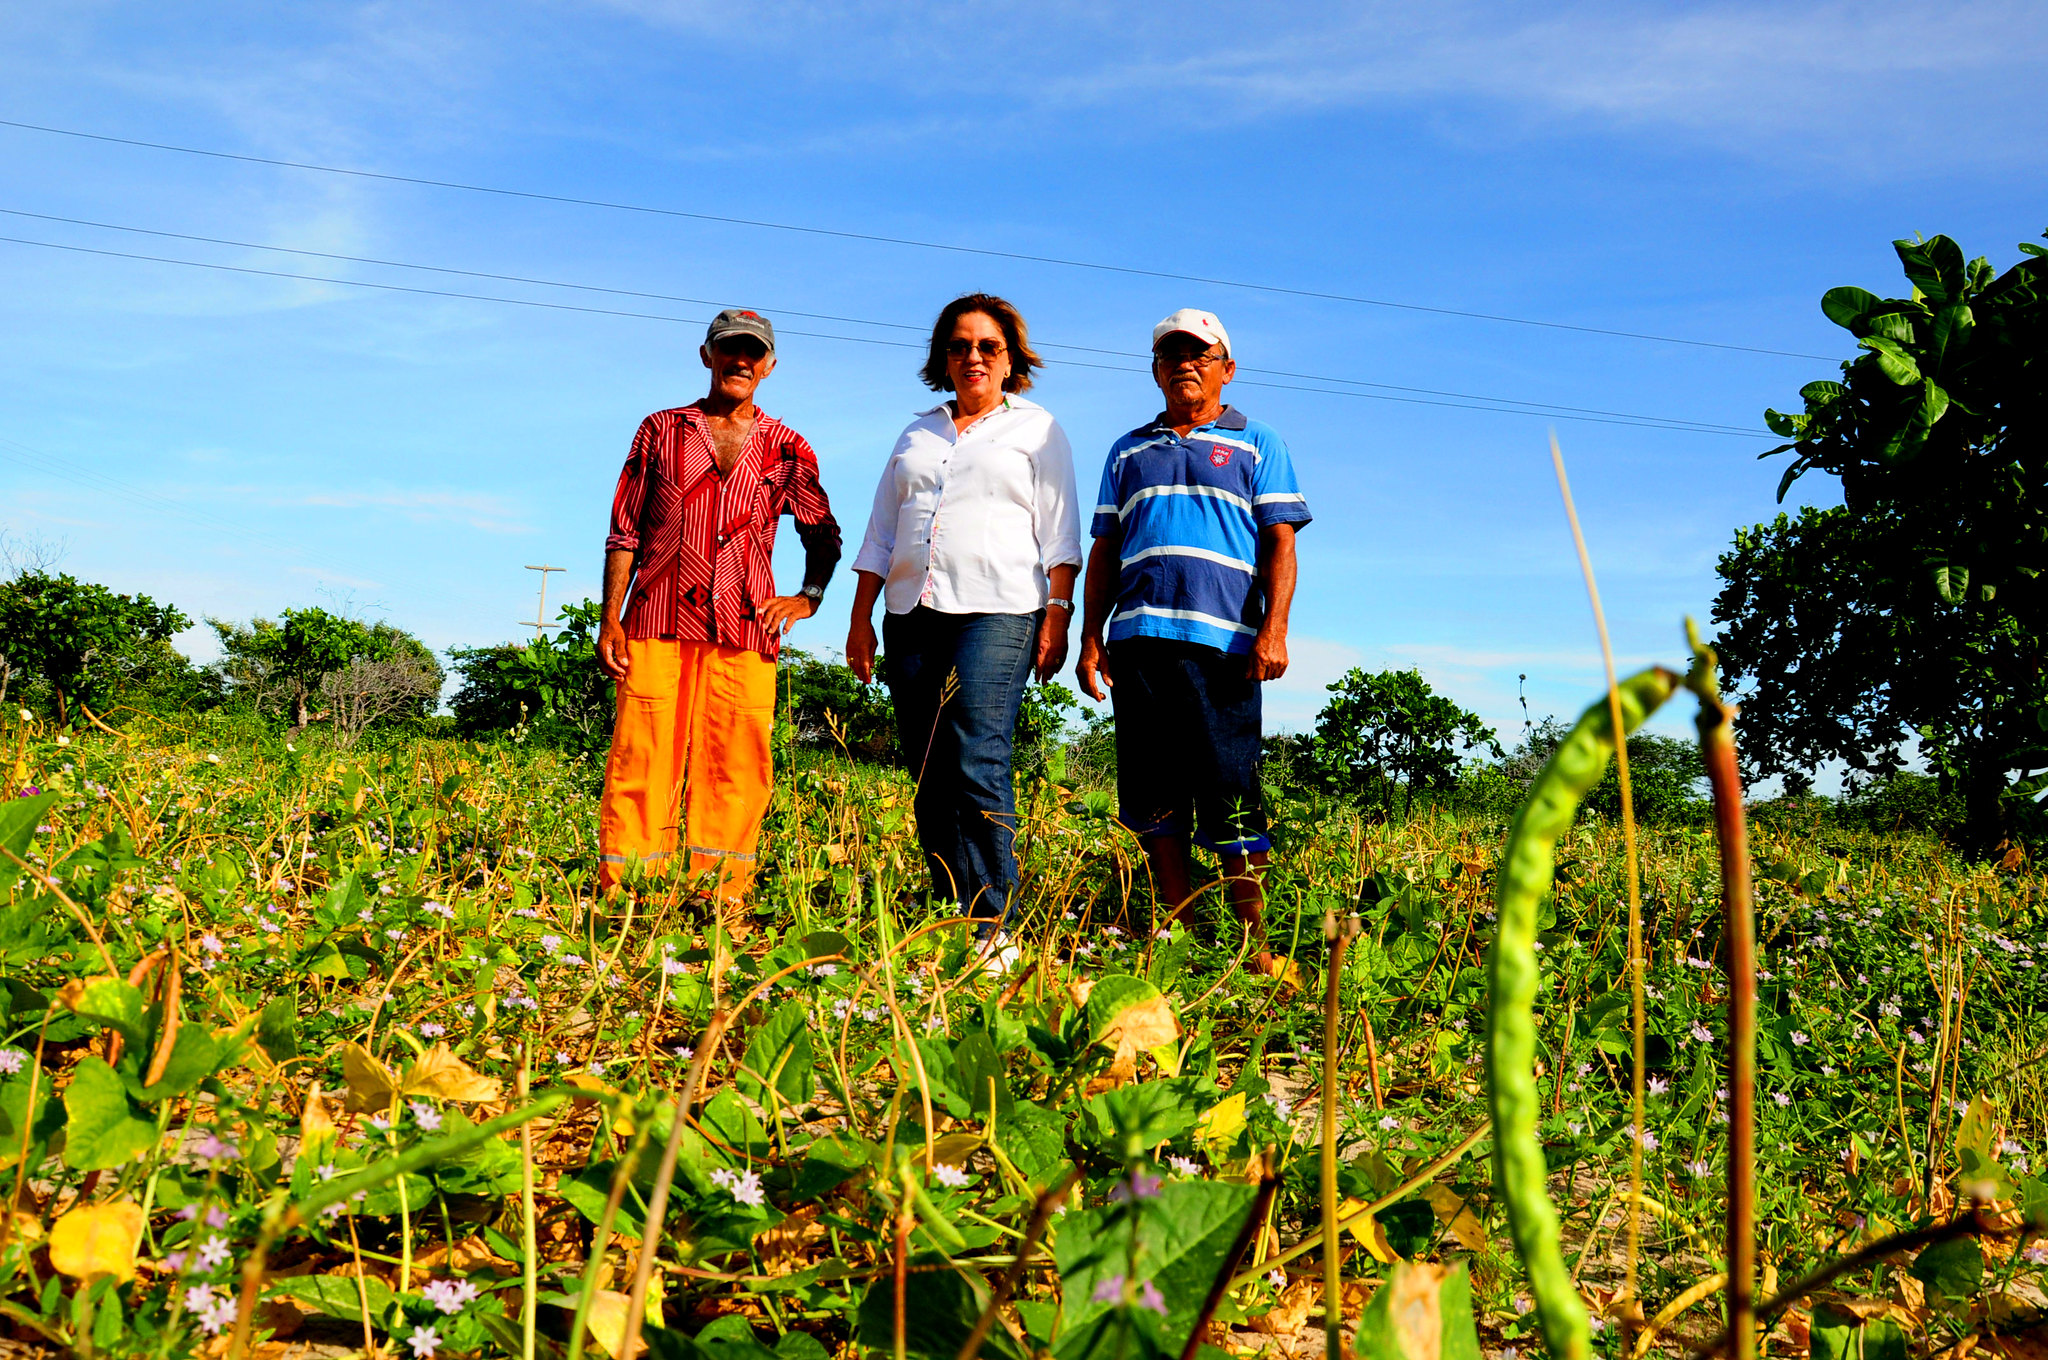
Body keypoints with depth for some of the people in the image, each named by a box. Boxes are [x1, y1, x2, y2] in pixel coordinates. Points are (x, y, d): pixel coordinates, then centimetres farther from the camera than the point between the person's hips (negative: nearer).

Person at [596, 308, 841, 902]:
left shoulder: (787, 448, 15)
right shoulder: (661, 430, 14)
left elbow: (823, 535, 21)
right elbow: (624, 532, 12)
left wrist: (809, 597, 3)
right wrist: (610, 621, 3)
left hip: (745, 632, 1)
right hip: (658, 623, 0)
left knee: (735, 770, -3)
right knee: (642, 762, -5)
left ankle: (721, 904, 1)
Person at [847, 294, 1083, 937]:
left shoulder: (1036, 428, 11)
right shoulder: (917, 435, 23)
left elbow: (1058, 533, 5)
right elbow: (880, 534, 22)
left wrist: (1057, 616, -7)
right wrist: (861, 619, 13)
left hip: (997, 613, -5)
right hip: (913, 617, 5)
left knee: (977, 766, -18)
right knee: (931, 777, 0)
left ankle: (992, 924, -18)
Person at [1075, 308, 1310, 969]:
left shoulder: (1256, 445, 14)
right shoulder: (1129, 451, 23)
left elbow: (1280, 542, 5)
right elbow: (1105, 551, 21)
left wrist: (1273, 630, -9)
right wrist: (1092, 637, 11)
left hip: (1221, 642, -4)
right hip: (1139, 639, 4)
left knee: (1231, 795, -8)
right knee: (1152, 798, 2)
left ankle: (1255, 946, -2)